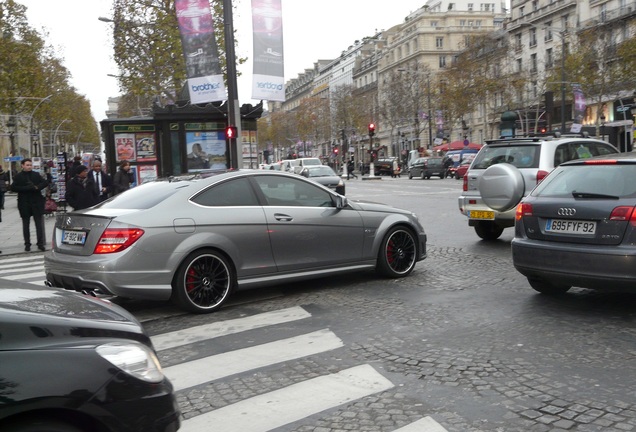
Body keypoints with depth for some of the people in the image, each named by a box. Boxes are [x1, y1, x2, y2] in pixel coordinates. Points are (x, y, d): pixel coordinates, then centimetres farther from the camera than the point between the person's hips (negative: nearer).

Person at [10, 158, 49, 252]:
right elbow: (13, 188, -9)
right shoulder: (18, 176, 2)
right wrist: (27, 188, -18)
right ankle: (27, 244, 14)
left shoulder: (36, 175, 8)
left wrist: (37, 187, -16)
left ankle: (40, 243, 3)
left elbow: (45, 182, 1)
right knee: (26, 225, 7)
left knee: (39, 224, -1)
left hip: (37, 202, 1)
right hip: (24, 204, -1)